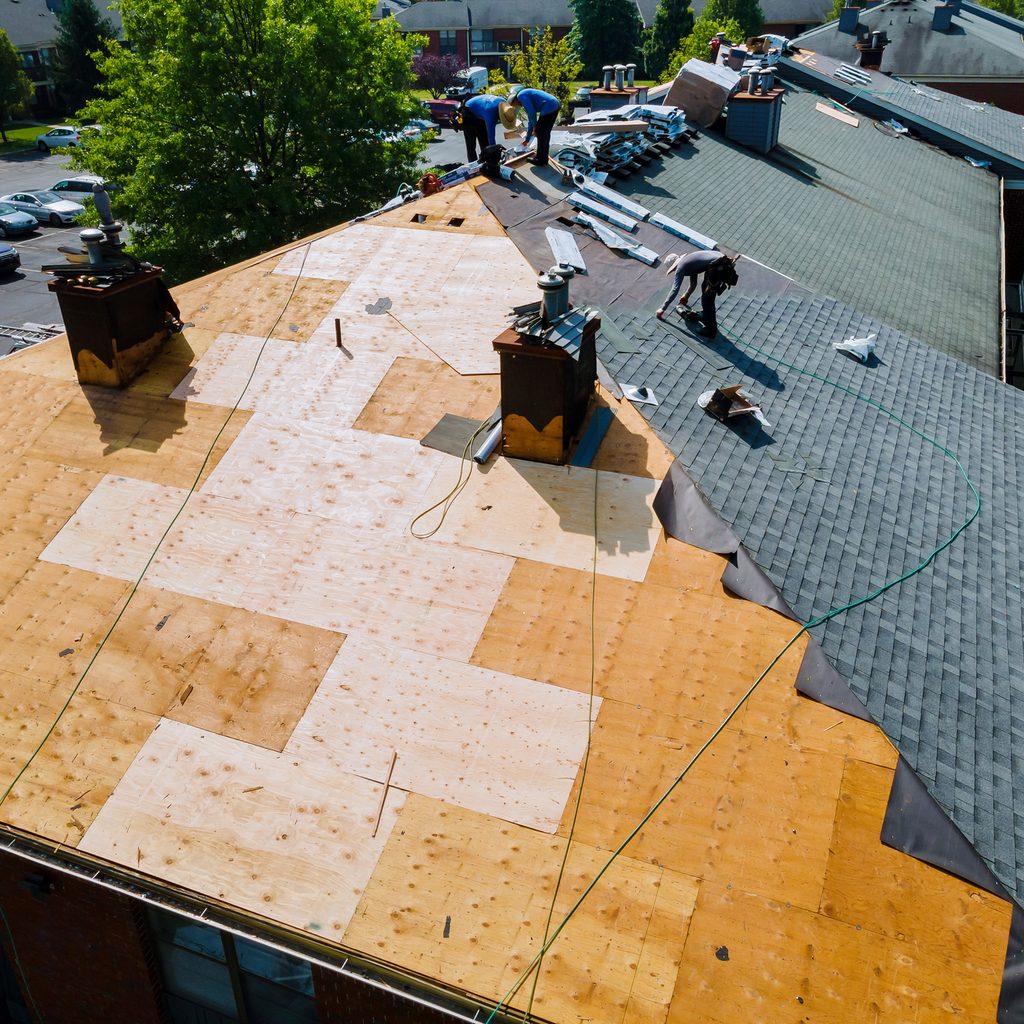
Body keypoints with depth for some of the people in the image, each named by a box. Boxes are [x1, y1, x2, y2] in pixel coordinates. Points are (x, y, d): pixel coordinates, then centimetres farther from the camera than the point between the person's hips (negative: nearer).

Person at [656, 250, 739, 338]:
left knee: (707, 299, 2)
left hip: (718, 267, -9)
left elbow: (675, 290, -2)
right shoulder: (689, 262, 29)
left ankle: (711, 331, 9)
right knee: (705, 287, 29)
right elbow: (693, 283, 44)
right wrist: (686, 296, 59)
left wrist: (663, 308, 3)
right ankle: (706, 316, 44)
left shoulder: (680, 267, 3)